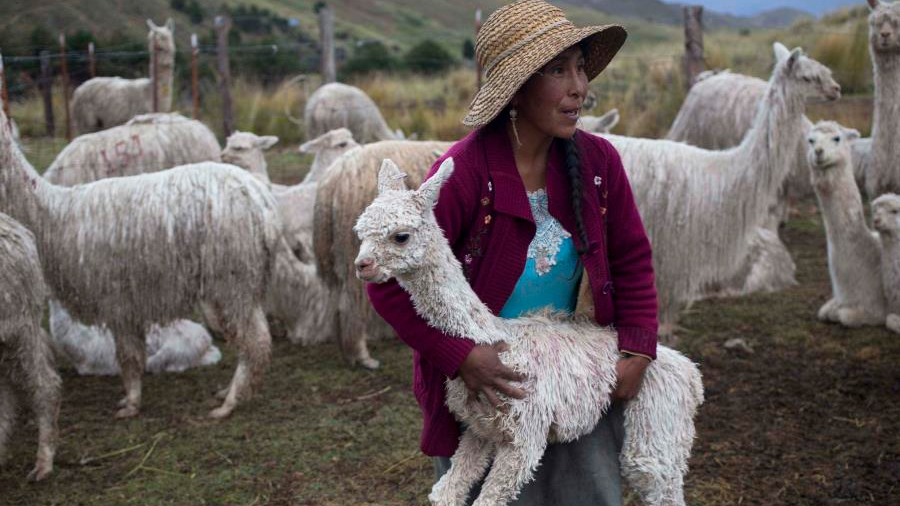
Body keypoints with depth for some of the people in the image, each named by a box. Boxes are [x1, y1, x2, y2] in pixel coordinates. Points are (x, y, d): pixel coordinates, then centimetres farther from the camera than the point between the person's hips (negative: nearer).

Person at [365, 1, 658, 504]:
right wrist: (461, 356, -24)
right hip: (482, 386, -4)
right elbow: (389, 280, -19)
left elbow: (631, 260, 5)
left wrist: (638, 351, -3)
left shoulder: (598, 161, -7)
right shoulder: (464, 171, -22)